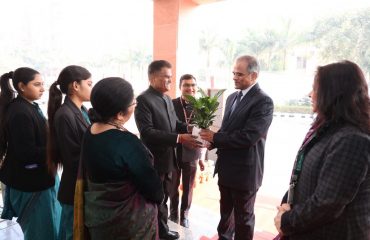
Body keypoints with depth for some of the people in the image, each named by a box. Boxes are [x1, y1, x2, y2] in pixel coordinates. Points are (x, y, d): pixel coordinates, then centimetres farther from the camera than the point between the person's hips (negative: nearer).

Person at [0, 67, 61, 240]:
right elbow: (27, 153, -25)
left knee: (50, 224, 24)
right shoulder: (20, 113, -23)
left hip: (39, 176, 9)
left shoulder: (30, 107, 6)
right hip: (30, 181, -9)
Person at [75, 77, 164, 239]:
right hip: (129, 220, -7)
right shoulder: (127, 142, -30)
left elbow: (88, 174, 5)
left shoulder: (90, 132, -7)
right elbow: (151, 184, -20)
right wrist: (158, 197, 1)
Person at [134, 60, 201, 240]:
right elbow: (147, 132, -26)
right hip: (153, 161, -8)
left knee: (163, 198, 23)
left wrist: (188, 128, -11)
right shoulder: (143, 100, -18)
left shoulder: (167, 99, 10)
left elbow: (174, 123, 10)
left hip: (167, 159, 8)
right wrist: (179, 138, -31)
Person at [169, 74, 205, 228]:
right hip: (173, 153, -1)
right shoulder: (171, 104, -11)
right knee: (173, 187, 17)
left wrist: (200, 157, 5)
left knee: (188, 188, 15)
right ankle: (173, 214, 39)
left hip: (191, 155, 1)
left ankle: (184, 215, 36)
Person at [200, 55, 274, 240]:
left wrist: (215, 137, -18)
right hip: (226, 167, 7)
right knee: (225, 211, 24)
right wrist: (213, 141, -7)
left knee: (243, 217, 13)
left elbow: (248, 137, -26)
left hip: (245, 170, -7)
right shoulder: (232, 97, 9)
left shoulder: (263, 101, -17)